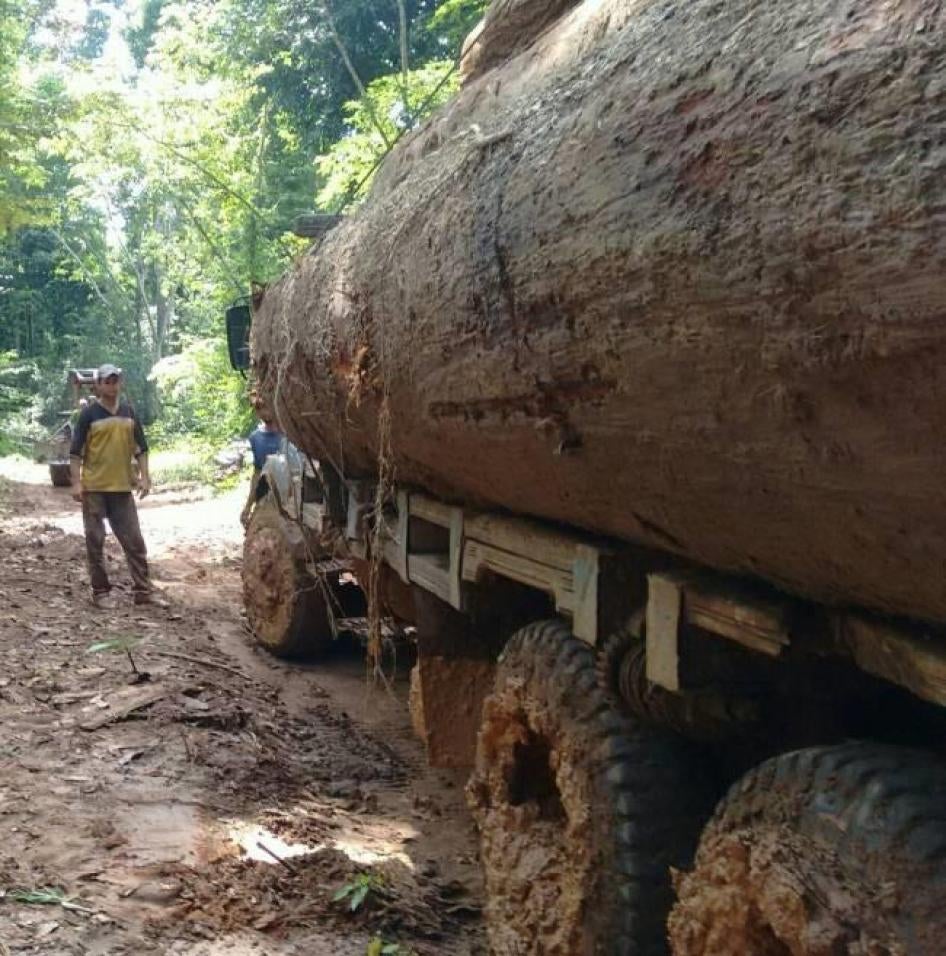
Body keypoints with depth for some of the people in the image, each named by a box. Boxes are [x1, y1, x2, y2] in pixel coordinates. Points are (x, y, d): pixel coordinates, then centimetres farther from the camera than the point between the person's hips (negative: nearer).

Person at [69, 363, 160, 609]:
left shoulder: (128, 412, 8)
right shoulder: (89, 414, -4)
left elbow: (140, 447, 12)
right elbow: (76, 451, -5)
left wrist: (144, 477, 3)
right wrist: (76, 482, -12)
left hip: (122, 487, 4)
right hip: (94, 488, -4)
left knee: (135, 541, 3)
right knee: (95, 541, 3)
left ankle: (144, 591, 8)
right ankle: (100, 592, 11)